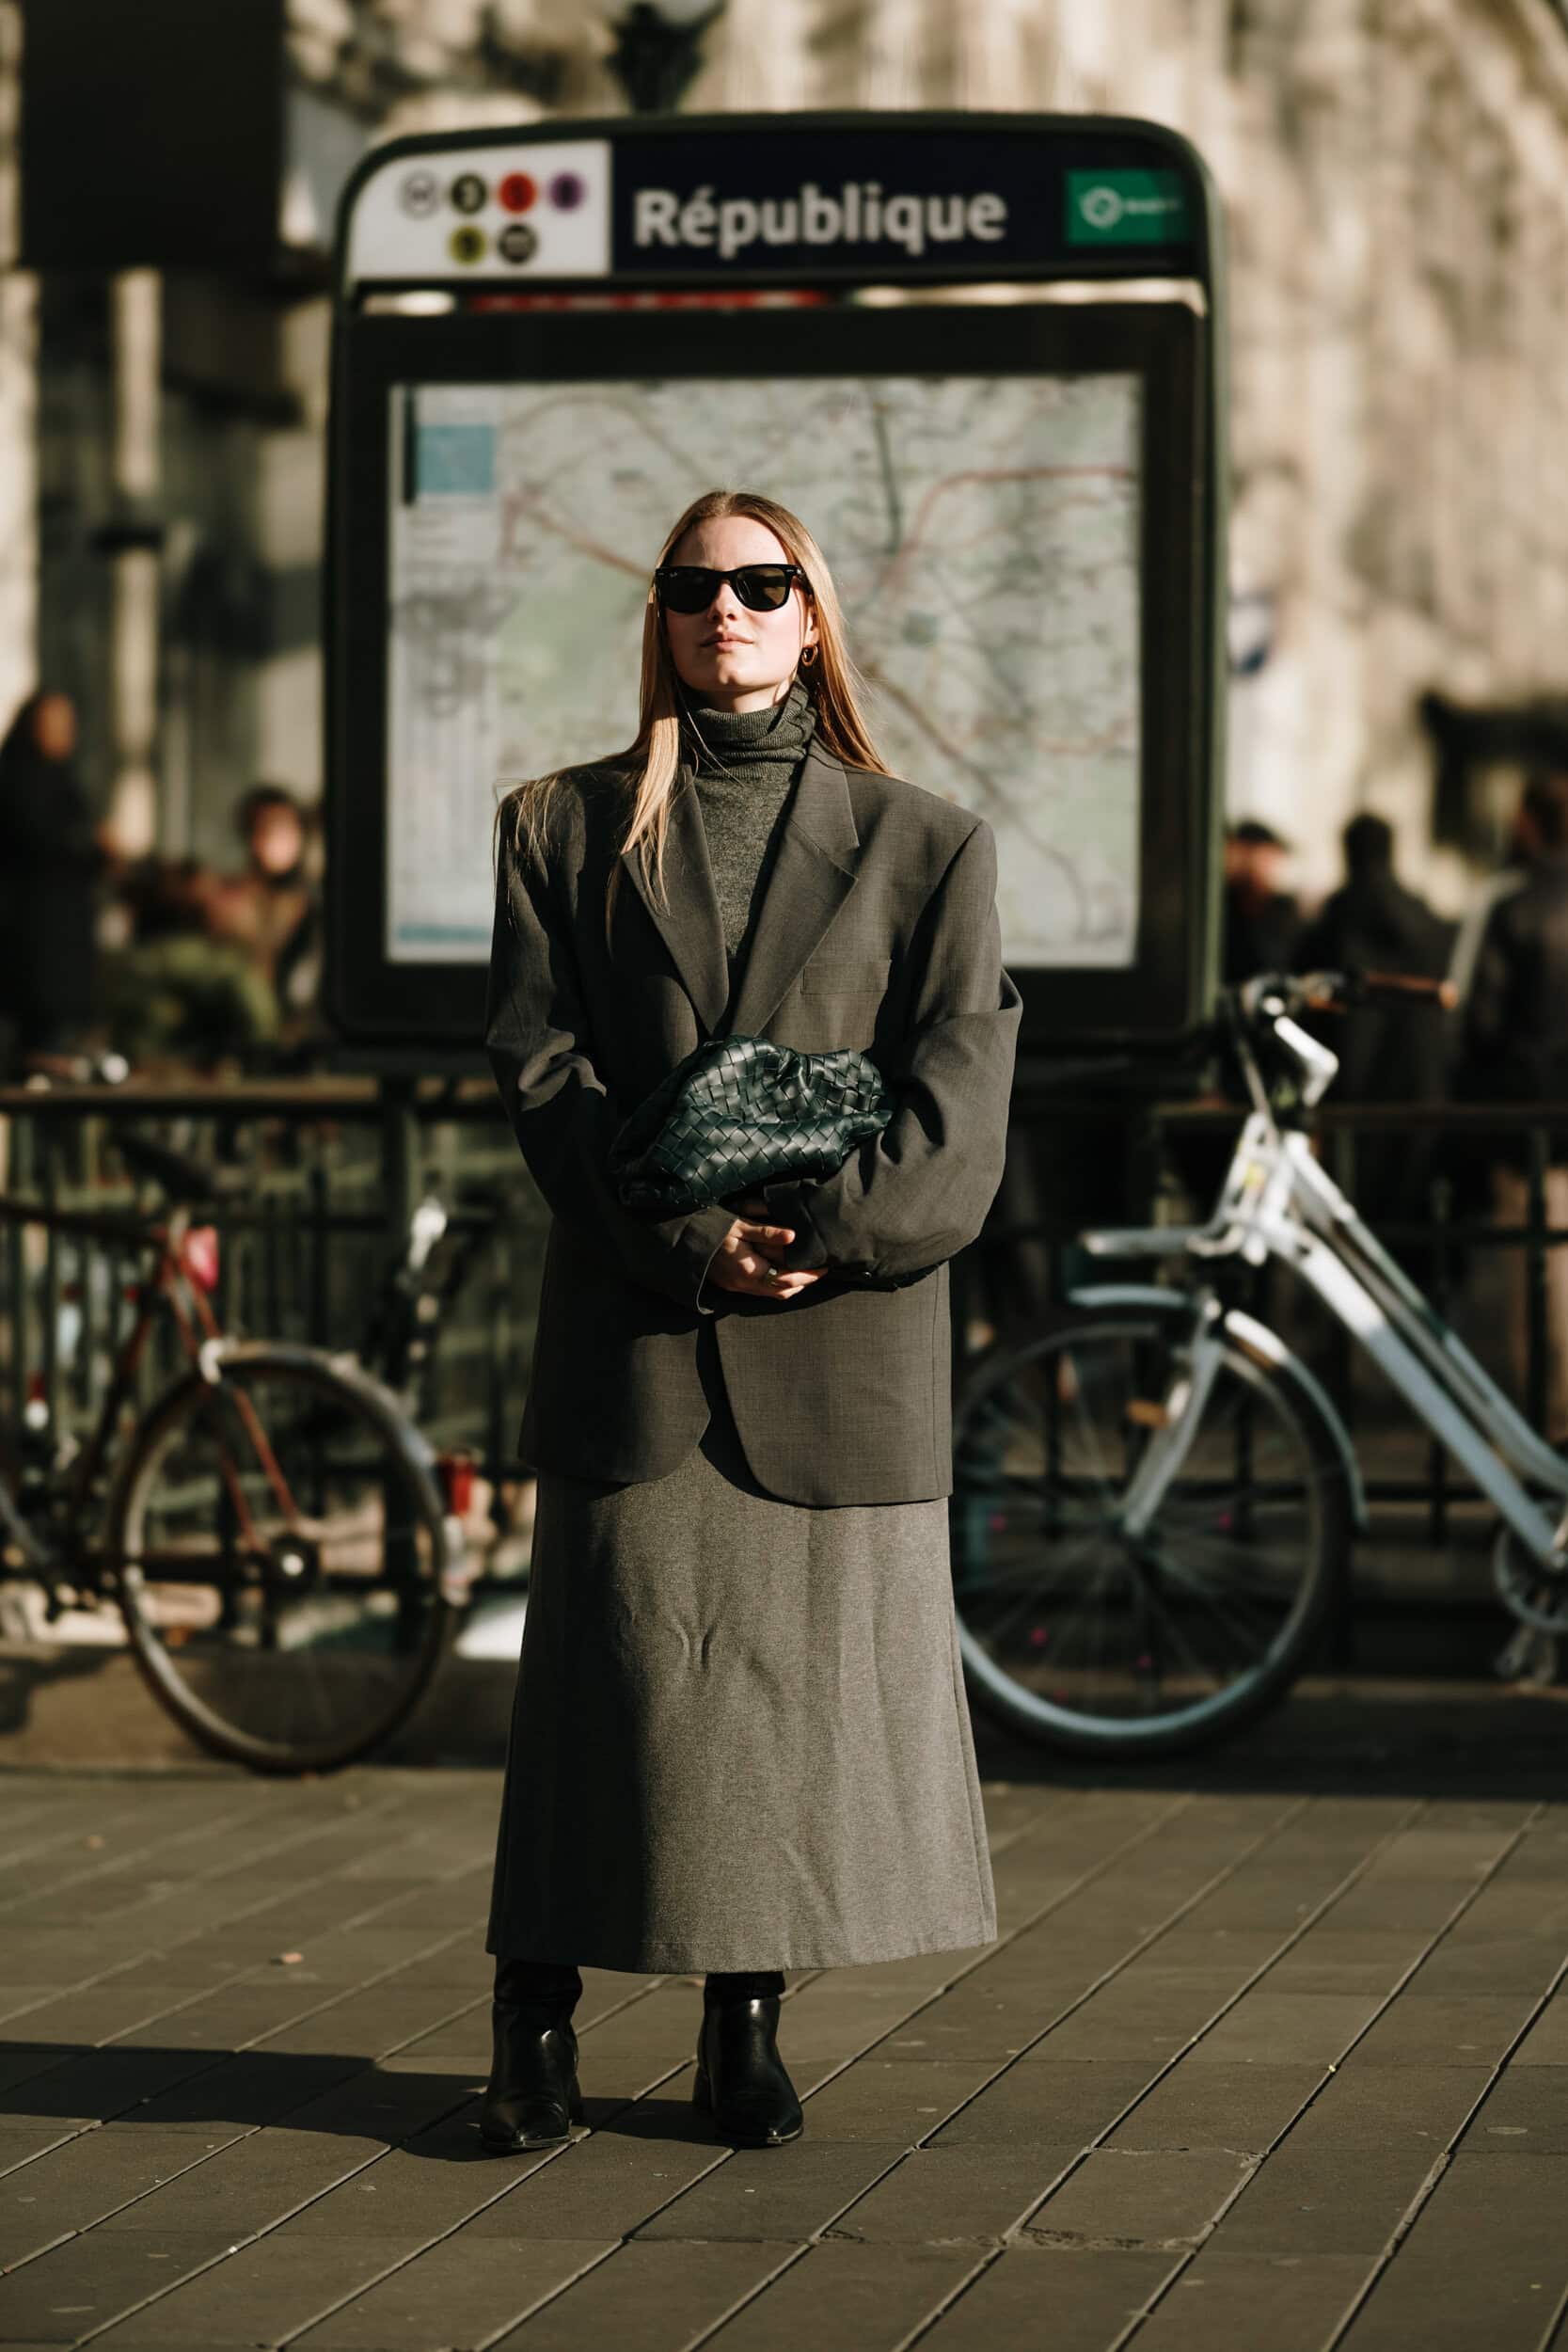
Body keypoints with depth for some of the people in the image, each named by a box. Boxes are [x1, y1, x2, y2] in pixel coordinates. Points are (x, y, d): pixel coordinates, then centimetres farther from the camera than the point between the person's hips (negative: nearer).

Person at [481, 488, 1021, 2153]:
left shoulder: (921, 846, 9)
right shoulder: (565, 830, 10)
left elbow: (956, 1109, 1)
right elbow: (541, 1066, 0)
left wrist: (814, 1232, -13)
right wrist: (689, 1241, -12)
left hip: (845, 1327, 1)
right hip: (632, 1326, 0)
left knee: (818, 1670, 1)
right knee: (615, 1676, -4)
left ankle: (747, 2026, 14)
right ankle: (536, 2030, 7)